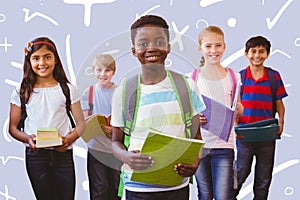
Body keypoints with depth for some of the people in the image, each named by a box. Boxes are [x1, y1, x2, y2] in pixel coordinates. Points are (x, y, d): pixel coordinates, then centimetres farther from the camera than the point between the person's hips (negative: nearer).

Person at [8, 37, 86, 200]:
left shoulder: (68, 89, 4)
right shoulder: (22, 92, 4)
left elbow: (80, 123, 5)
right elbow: (13, 128, 6)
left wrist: (70, 138, -15)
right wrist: (28, 139, -14)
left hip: (63, 154, 0)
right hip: (35, 155, 0)